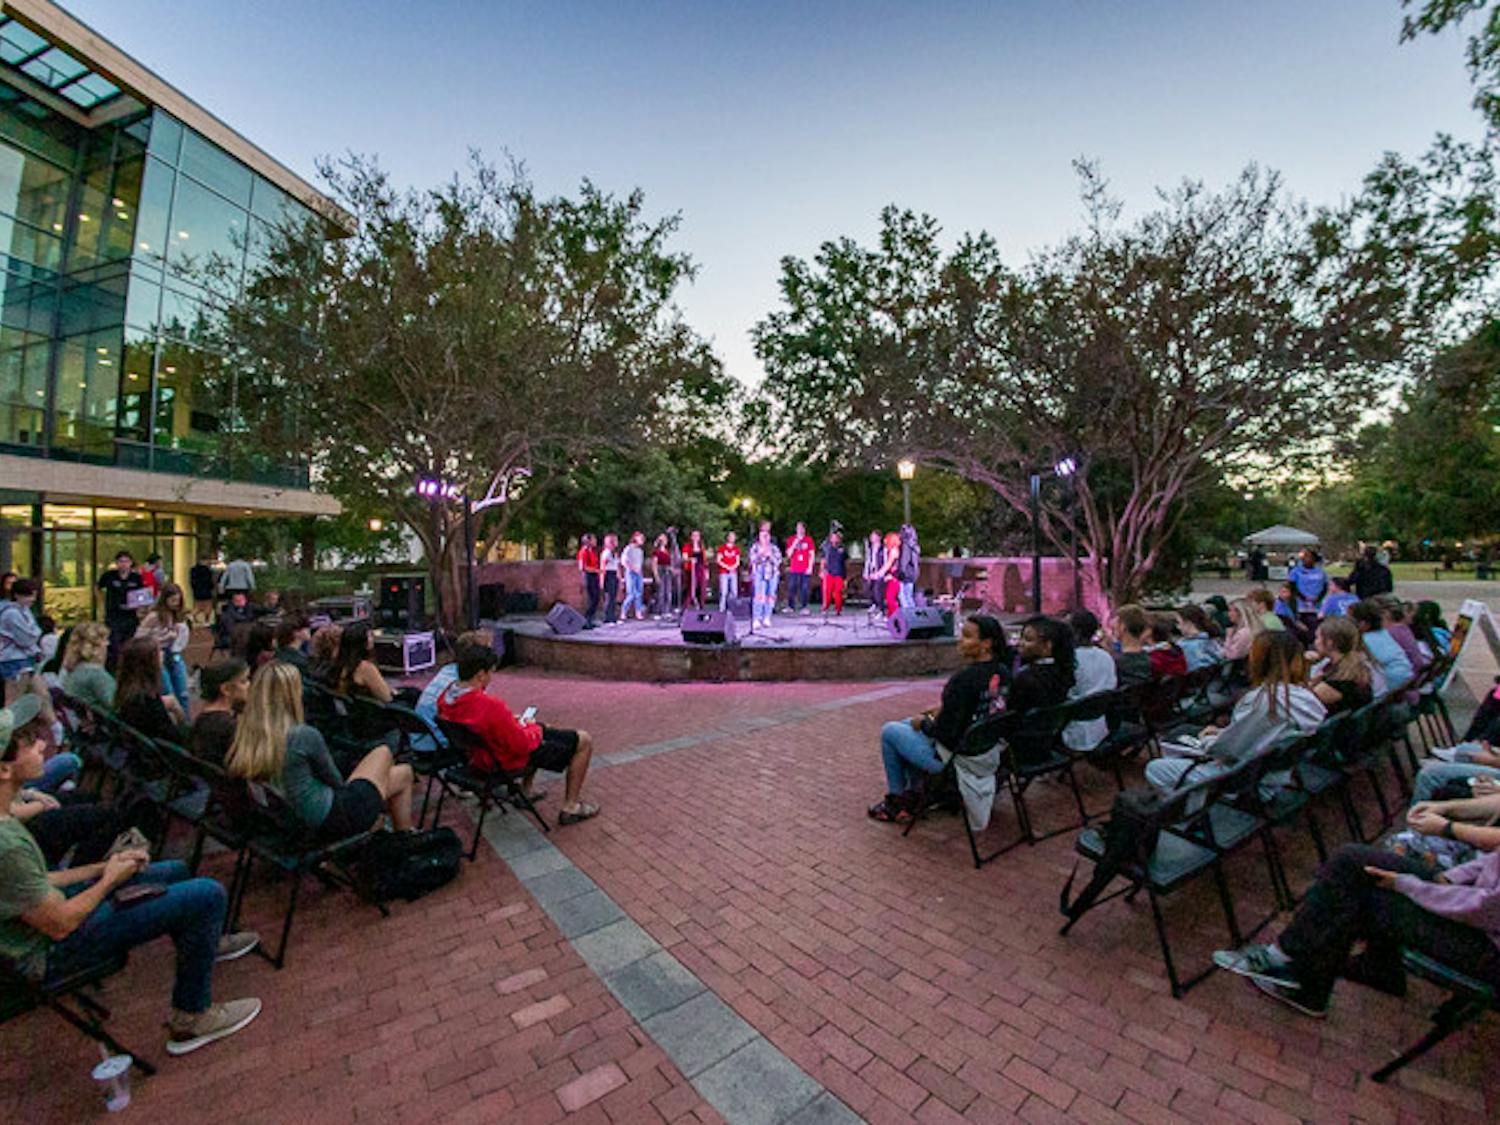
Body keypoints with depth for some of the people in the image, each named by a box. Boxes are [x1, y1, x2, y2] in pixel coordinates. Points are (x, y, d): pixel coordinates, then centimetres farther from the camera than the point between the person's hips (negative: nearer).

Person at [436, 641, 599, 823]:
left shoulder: (446, 697, -11)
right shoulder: (491, 706, -37)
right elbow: (522, 745, -28)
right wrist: (535, 730, -7)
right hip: (510, 761, -9)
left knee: (541, 727, 34)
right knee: (584, 741, 0)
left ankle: (526, 791, 37)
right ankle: (571, 807, 8)